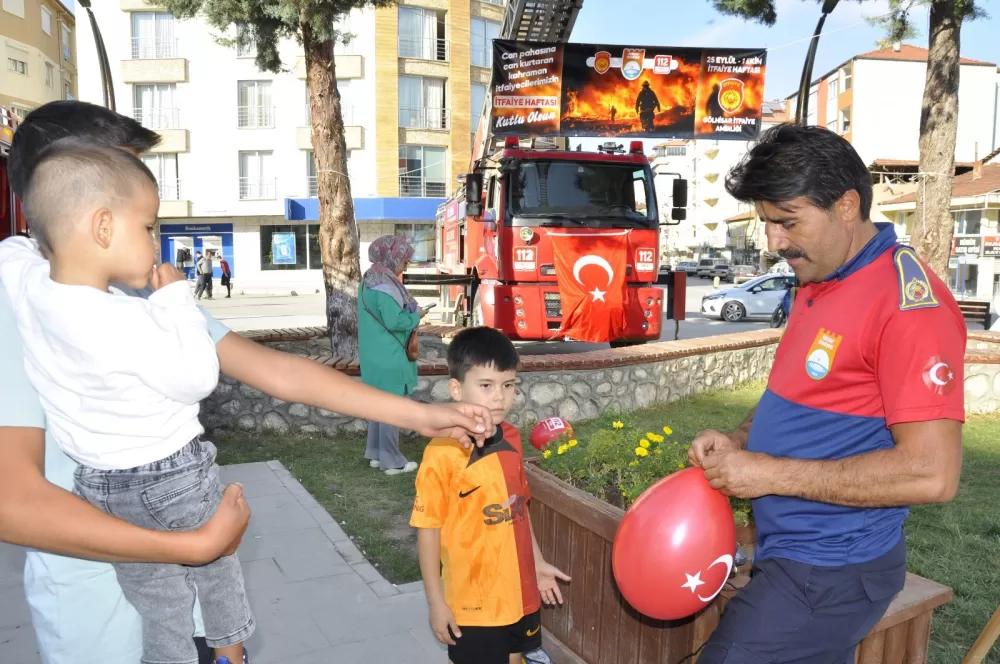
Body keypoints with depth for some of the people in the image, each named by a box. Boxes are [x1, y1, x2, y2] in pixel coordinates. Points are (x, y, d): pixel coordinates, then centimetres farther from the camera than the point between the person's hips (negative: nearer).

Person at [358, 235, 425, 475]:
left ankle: (376, 453, 26)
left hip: (375, 355, 10)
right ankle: (392, 461, 8)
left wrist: (409, 313, 9)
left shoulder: (370, 280, 10)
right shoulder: (384, 285, -21)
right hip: (389, 358, -10)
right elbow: (394, 321, -24)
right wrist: (416, 316, -8)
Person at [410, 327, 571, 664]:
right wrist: (436, 601, -10)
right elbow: (428, 529, -14)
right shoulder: (443, 452, -21)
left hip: (520, 592, 6)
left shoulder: (511, 439, -1)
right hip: (473, 602, -6)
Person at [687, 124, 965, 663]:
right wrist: (741, 440, 1)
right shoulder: (817, 284, 7)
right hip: (792, 553, 8)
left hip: (828, 574, -8)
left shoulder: (908, 301, -21)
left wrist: (769, 473, -23)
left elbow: (931, 473, -26)